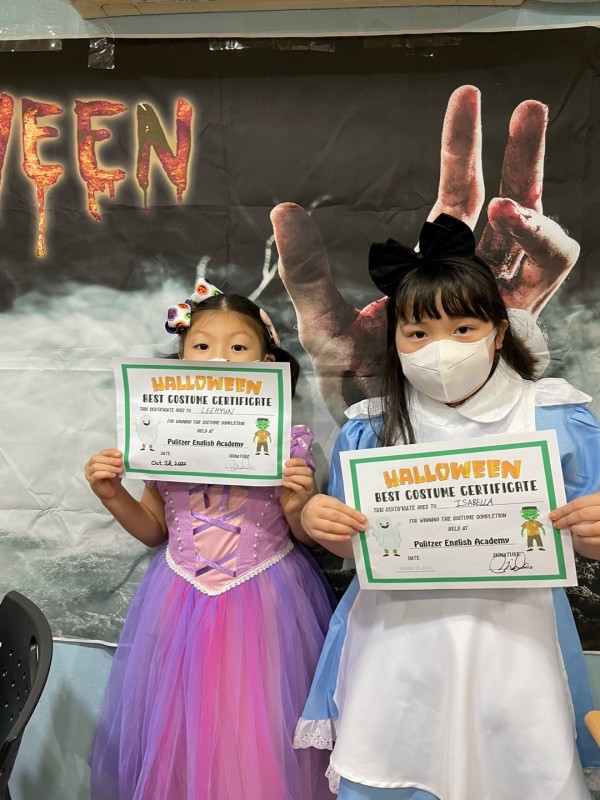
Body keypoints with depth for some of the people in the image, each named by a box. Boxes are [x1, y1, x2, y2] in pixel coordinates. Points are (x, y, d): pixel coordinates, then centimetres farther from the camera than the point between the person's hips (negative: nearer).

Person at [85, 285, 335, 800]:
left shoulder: (287, 440, -10)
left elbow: (305, 536, 0)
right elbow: (154, 530, 9)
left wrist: (296, 507, -21)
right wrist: (113, 495, -6)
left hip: (265, 604, -2)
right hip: (183, 602, 3)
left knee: (258, 734, 12)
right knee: (180, 731, 17)